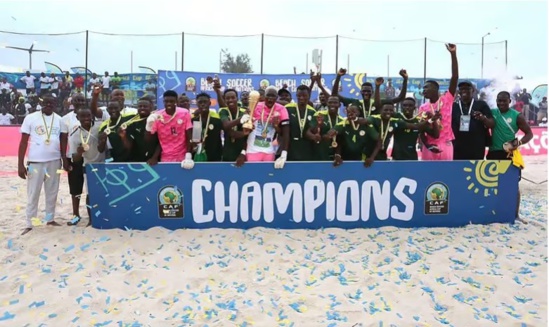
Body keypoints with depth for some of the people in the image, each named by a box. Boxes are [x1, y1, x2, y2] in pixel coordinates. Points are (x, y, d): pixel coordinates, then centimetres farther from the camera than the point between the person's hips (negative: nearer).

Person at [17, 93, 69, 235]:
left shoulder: (59, 119, 5)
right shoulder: (30, 118, -4)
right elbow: (23, 142, -3)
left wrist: (65, 160, 7)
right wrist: (20, 164, -5)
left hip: (54, 161, 3)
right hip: (35, 162, -3)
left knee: (52, 192, 12)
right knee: (33, 194, 4)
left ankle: (50, 219, 26)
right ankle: (29, 224, 13)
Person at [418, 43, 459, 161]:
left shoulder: (446, 99, 1)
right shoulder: (423, 107, 7)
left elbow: (455, 77, -9)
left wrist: (453, 54, -15)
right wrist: (427, 145, -11)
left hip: (446, 144, -2)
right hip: (429, 146, 2)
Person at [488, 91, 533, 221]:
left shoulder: (517, 116, -3)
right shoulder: (492, 113, 6)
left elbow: (529, 133, -1)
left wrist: (519, 142, -20)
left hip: (510, 154, -3)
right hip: (493, 153, 3)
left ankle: (516, 214, 8)